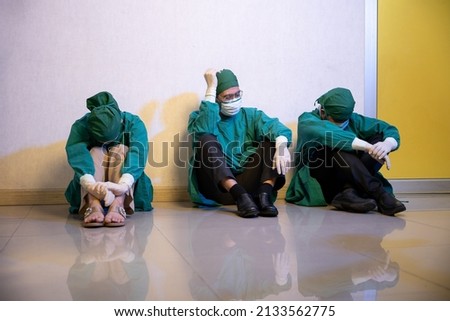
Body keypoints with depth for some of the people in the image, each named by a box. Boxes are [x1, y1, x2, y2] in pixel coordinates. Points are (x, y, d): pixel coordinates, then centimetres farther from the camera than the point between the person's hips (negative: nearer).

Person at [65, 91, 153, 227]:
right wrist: (92, 185, -55)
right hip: (95, 179, 0)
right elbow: (77, 154, -35)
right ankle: (94, 206, -50)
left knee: (122, 150, -27)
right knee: (95, 152, -27)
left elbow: (138, 154, -35)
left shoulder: (134, 123, -17)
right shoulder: (80, 126, -17)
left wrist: (123, 184, -54)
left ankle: (117, 206, -49)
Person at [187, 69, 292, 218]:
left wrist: (282, 146, -29)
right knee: (207, 141, -24)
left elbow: (275, 126, -6)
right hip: (217, 186, -2)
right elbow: (203, 131, -17)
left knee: (274, 140, -9)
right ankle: (240, 196, -38)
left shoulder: (251, 115, 16)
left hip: (247, 182, 2)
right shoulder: (200, 116, 9)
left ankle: (264, 194, -29)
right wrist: (211, 88, -13)